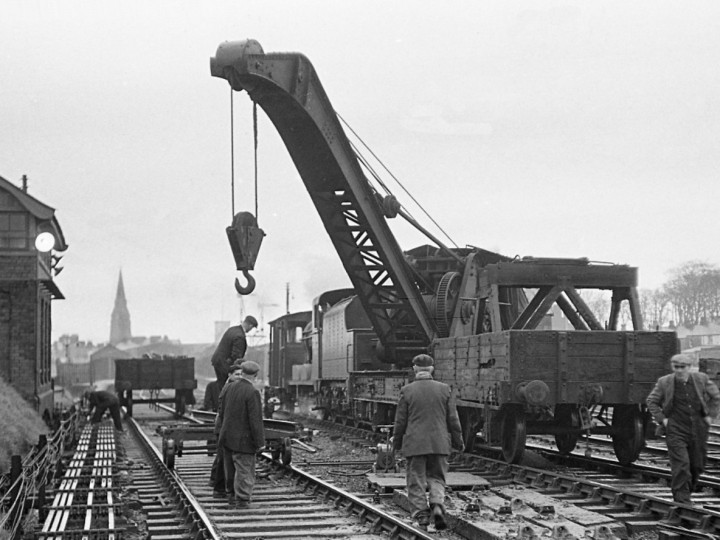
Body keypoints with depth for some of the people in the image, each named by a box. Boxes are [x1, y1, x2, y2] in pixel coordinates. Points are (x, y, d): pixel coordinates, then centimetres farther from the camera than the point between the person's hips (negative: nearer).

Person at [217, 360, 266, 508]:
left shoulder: (228, 388, 2)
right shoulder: (252, 392, -18)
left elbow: (221, 413, 9)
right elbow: (255, 420, -19)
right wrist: (260, 442, -12)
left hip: (228, 438, 7)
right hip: (243, 440, -7)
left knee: (231, 470, 18)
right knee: (244, 470, 3)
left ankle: (233, 496, 29)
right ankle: (242, 499, 7)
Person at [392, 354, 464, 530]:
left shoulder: (407, 390, -4)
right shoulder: (444, 389, 1)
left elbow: (400, 421, 0)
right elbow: (453, 420, 4)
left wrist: (396, 443, 12)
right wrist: (458, 442, 13)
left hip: (414, 444, -2)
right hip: (439, 443, 2)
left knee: (416, 482, 6)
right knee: (436, 478, 14)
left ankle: (421, 518, 3)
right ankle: (438, 506, -10)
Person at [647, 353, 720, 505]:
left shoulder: (701, 379, 1)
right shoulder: (664, 382, -4)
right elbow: (651, 401, 6)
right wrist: (662, 419, -3)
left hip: (698, 429, 3)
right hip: (675, 430, -3)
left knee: (697, 465, 10)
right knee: (681, 464, -13)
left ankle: (687, 490, 33)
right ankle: (681, 498, -9)